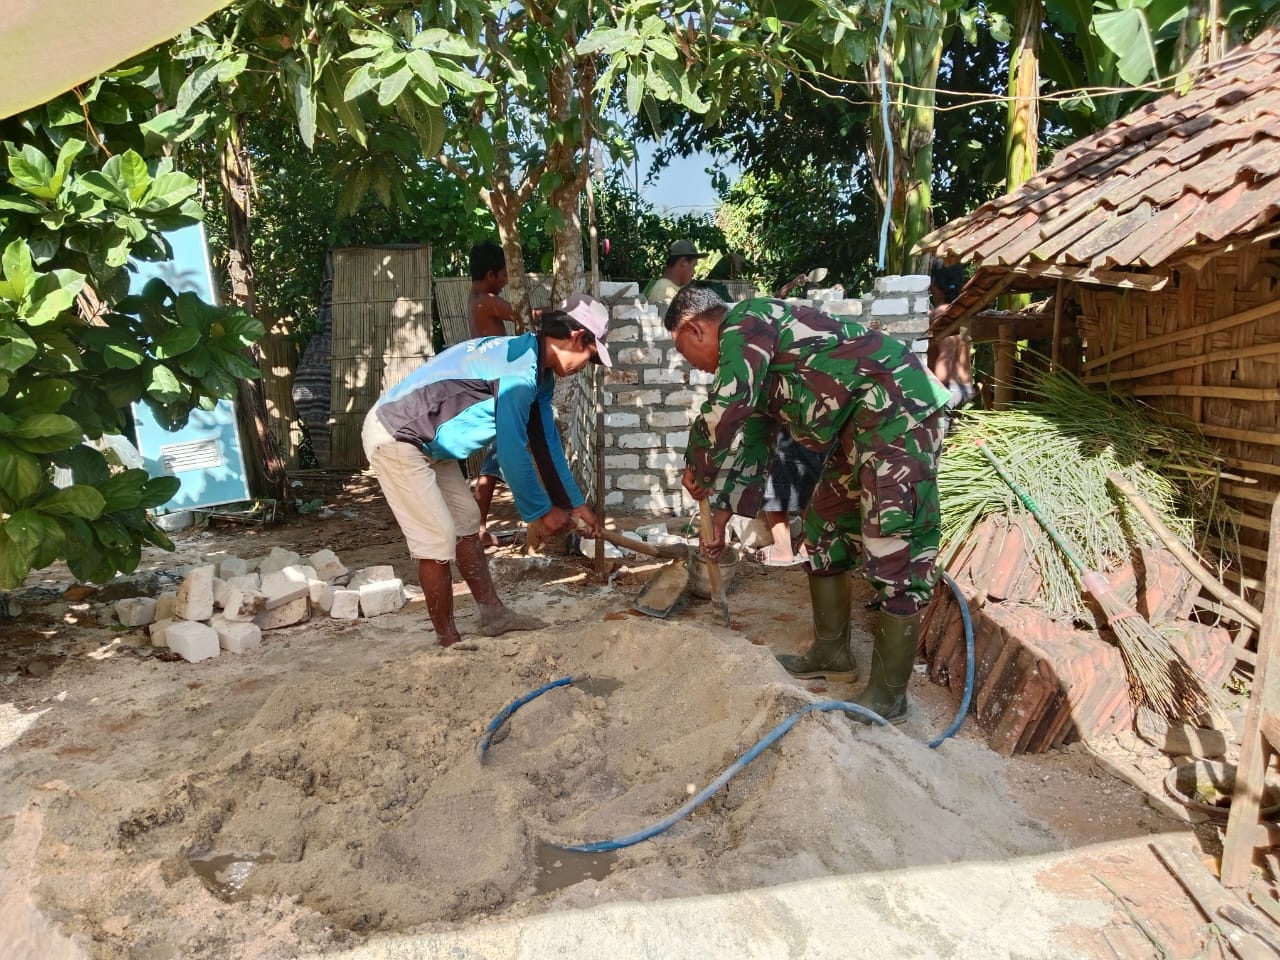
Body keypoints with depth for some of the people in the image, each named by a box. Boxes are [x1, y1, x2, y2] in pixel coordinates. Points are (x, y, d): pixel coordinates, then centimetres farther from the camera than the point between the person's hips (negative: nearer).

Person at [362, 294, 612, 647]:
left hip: (429, 442, 11)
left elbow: (547, 443, 12)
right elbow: (512, 452, -23)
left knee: (466, 521, 14)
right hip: (395, 437, -10)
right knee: (438, 541, -7)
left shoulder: (538, 369, 6)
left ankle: (493, 613, 23)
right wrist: (540, 512, -11)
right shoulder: (520, 370, -26)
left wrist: (576, 503, 14)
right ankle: (449, 643, 7)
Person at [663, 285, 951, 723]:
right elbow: (752, 441, 26)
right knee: (825, 528, 16)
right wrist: (721, 514, 27)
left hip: (898, 404, -11)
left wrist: (697, 468, -8)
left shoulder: (744, 322, -9)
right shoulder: (750, 359, 20)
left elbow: (727, 407, -24)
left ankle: (888, 697, 0)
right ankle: (831, 654, 28)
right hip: (859, 424, 11)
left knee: (894, 549, -8)